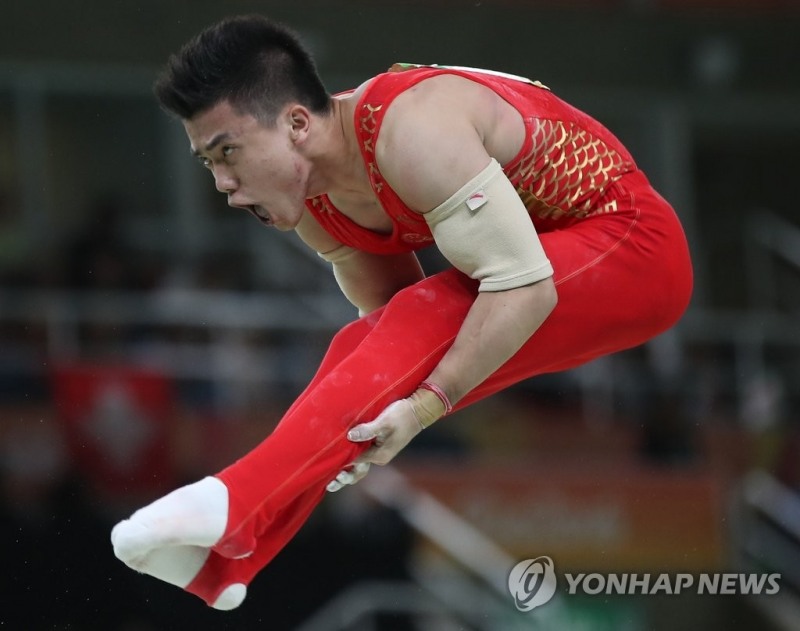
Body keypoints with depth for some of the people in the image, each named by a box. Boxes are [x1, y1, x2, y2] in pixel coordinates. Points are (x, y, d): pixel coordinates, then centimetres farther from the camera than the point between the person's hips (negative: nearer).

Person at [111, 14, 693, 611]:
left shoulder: (411, 131, -29)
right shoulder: (316, 208, -1)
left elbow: (521, 286, -32)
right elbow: (389, 308, 9)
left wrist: (427, 403, -36)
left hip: (631, 243, -9)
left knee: (430, 319, -28)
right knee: (364, 349, -7)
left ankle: (235, 504, -40)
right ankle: (223, 562, -14)